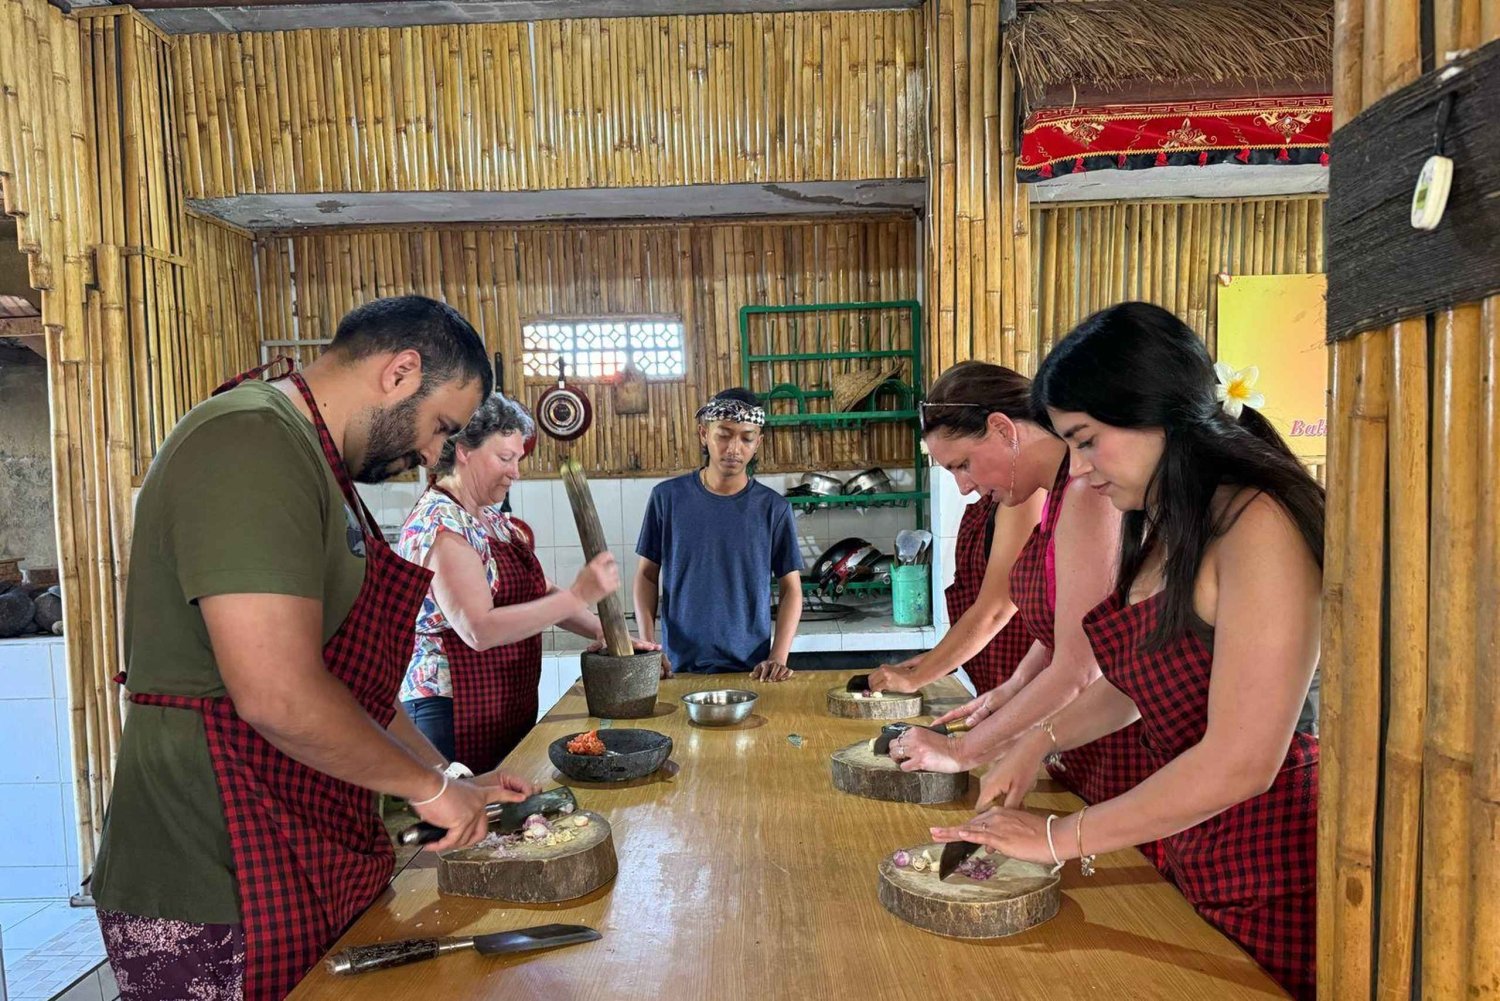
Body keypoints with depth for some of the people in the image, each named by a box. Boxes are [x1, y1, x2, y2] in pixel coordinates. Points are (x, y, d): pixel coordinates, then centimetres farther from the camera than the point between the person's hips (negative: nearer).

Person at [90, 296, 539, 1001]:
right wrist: (429, 785, -15)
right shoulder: (252, 440, -20)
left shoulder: (312, 463, 14)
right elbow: (277, 693, -29)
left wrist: (450, 780, 15)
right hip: (215, 897, -9)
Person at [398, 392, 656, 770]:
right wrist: (578, 596, -25)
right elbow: (478, 630, -25)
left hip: (511, 707, 8)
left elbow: (541, 594, 14)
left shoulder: (494, 519, 12)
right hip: (453, 709, -8)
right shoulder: (440, 523, -16)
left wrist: (605, 632, -1)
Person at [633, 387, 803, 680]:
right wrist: (647, 644, -7)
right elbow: (648, 573, 4)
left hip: (750, 669, 0)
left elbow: (791, 588, 1)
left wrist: (778, 657, -10)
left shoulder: (773, 507, -3)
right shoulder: (668, 497, -2)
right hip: (680, 666, 0)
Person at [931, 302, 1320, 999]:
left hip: (1267, 878, -7)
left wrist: (1062, 837, -17)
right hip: (1185, 859, 7)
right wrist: (1043, 739, 1)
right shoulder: (1158, 529, 5)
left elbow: (1240, 762, -24)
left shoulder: (1257, 525, -22)